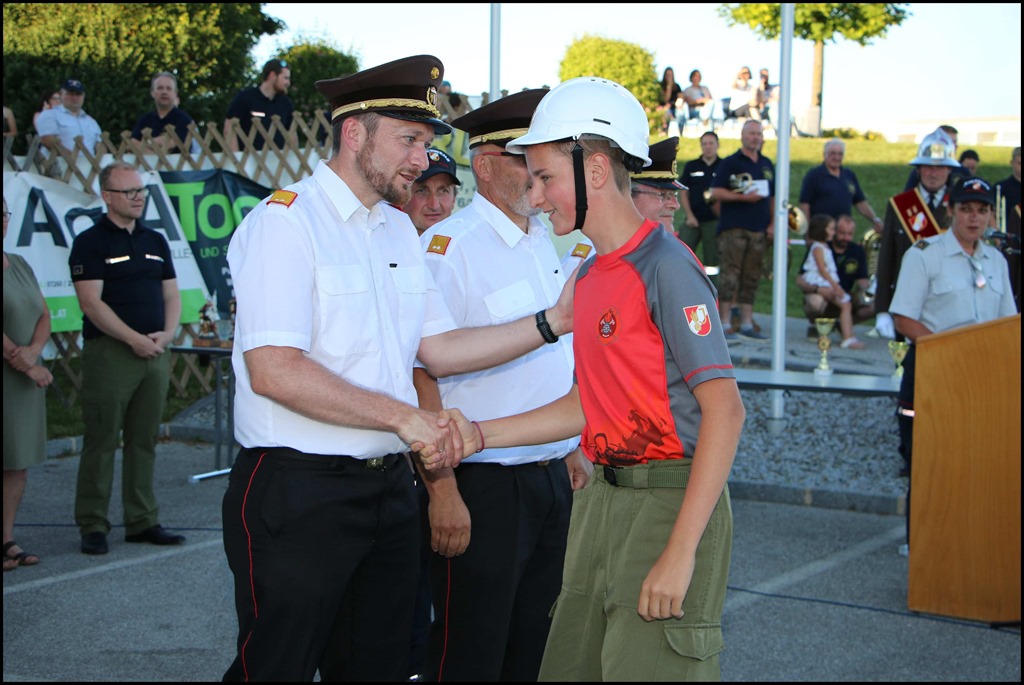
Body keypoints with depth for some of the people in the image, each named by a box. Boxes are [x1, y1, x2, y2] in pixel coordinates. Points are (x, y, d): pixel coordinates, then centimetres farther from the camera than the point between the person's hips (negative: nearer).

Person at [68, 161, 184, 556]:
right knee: (102, 442, -2)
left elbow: (171, 296, 15)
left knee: (144, 442, 9)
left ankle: (143, 522, 15)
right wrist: (134, 339, -16)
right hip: (109, 352, -6)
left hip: (155, 354, 6)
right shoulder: (91, 242, -3)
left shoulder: (156, 242, 16)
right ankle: (92, 527, 4)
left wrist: (166, 333, -4)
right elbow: (91, 302, -11)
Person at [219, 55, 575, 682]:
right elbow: (274, 371, -22)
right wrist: (402, 416, -20)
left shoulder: (401, 230, 14)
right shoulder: (285, 222, -12)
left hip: (389, 488, 8)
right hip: (299, 494, -8)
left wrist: (552, 322, 4)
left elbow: (438, 350, 14)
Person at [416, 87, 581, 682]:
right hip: (482, 486, -7)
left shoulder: (553, 244, 12)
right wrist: (442, 490, -21)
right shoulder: (447, 248, -14)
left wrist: (574, 455, 16)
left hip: (555, 479, 8)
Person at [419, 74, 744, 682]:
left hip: (669, 504, -8)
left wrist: (680, 553, -22)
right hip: (601, 499, 8)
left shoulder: (666, 267, -14)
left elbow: (724, 409, -19)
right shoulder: (591, 274, 13)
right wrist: (478, 435, 11)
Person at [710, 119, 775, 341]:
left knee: (752, 277, 7)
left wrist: (773, 223, 9)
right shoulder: (730, 163, -1)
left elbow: (774, 197, 21)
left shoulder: (767, 165, 17)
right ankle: (725, 323, -6)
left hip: (759, 230, 6)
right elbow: (715, 192, -8)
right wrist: (743, 197, -15)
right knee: (730, 274, -8)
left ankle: (747, 324, 12)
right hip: (733, 228, -5)